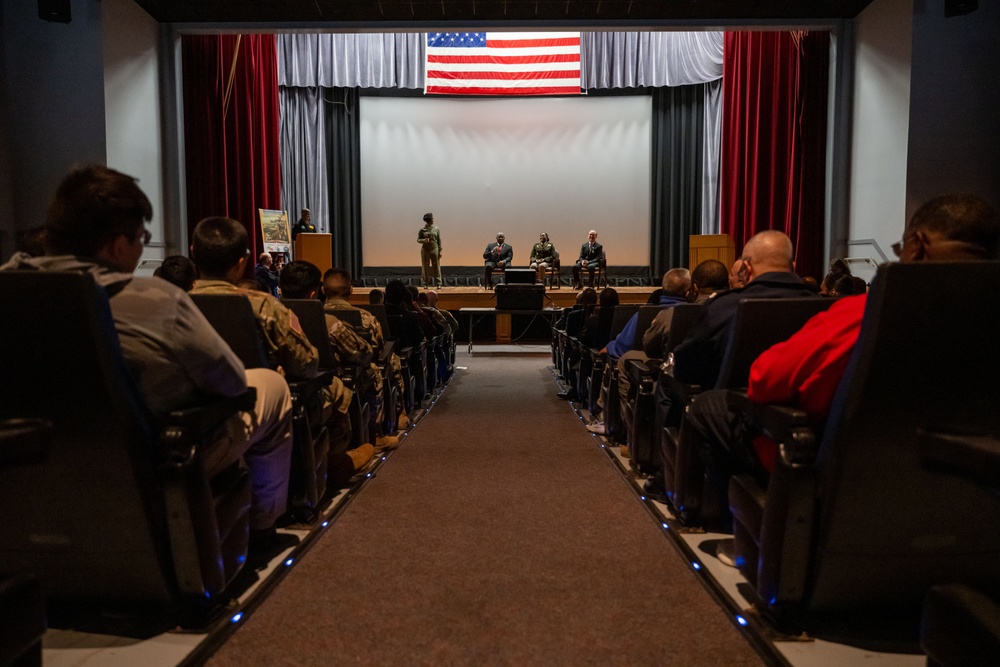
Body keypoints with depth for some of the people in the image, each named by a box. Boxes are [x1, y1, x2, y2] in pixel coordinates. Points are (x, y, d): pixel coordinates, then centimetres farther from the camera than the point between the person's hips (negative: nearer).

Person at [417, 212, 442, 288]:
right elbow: (418, 240, 4)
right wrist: (424, 240, -17)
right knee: (425, 267, 4)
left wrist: (440, 250, -1)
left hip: (434, 250, 0)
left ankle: (438, 283, 5)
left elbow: (439, 240, 4)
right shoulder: (422, 230, 1)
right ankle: (426, 283, 12)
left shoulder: (436, 229, 3)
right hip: (425, 250, 0)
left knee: (436, 267, 0)